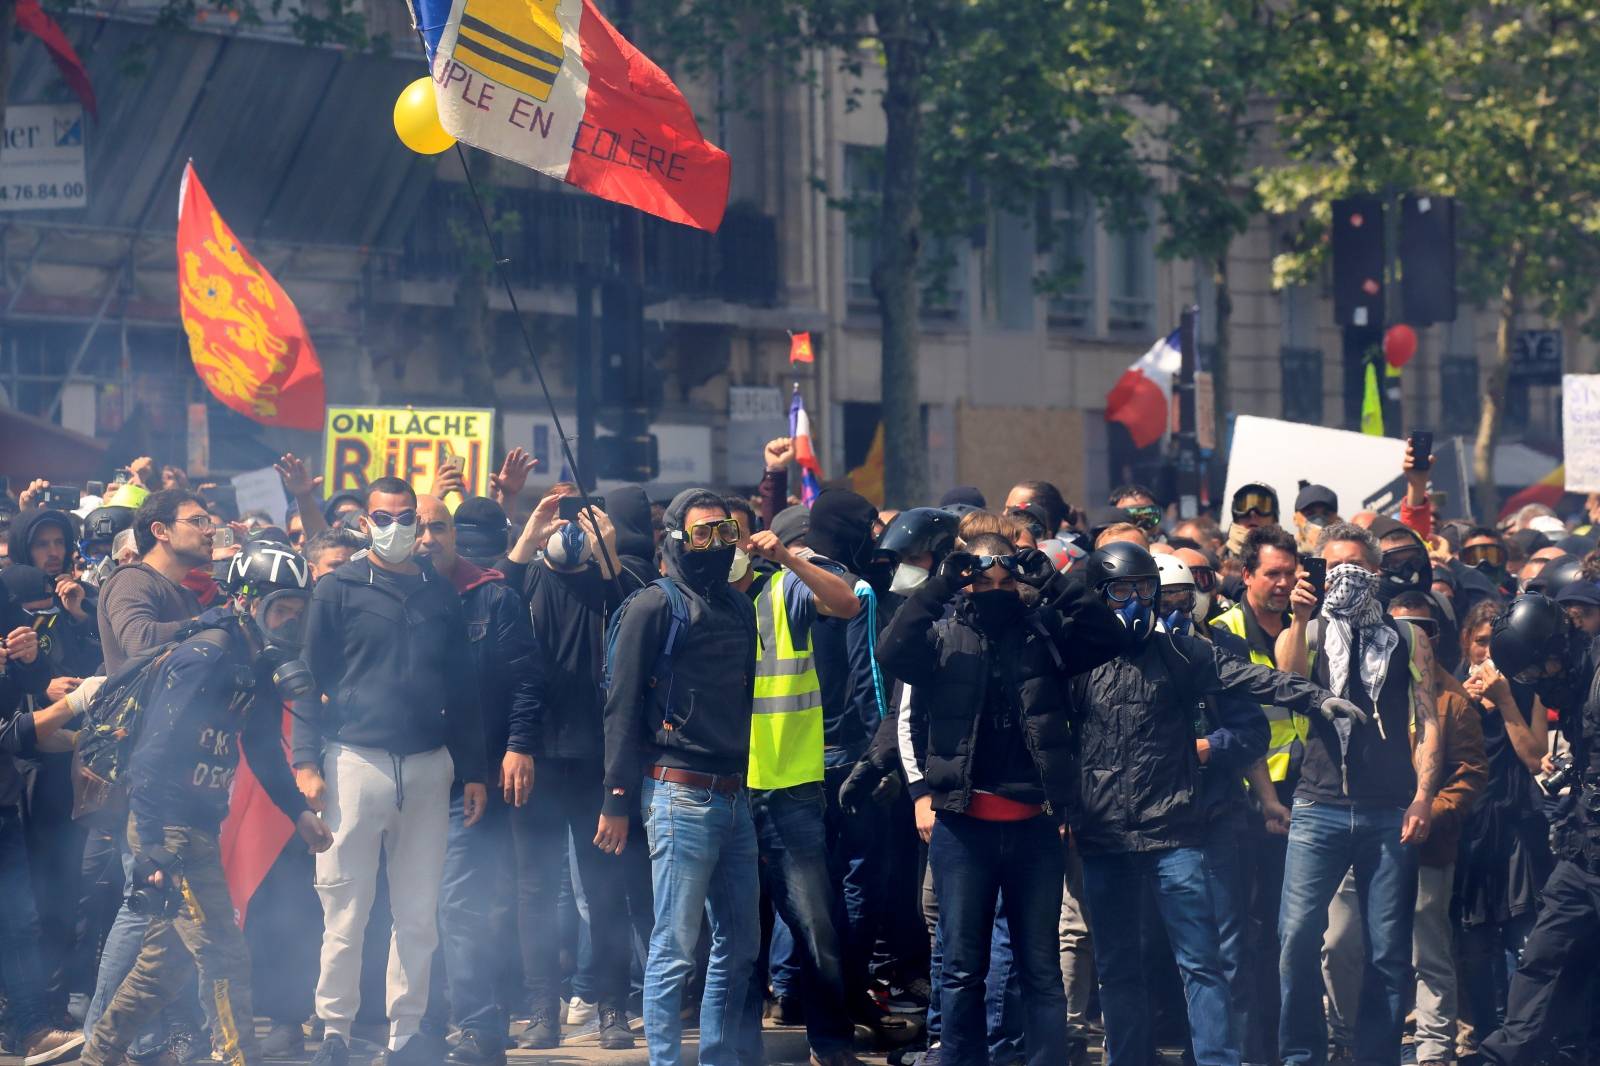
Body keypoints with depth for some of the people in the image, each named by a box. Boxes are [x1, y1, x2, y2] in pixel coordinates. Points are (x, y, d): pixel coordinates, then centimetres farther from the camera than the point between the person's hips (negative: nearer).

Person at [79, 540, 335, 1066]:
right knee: (225, 959, -9)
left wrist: (299, 810, 17)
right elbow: (155, 750, -23)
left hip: (198, 826, 10)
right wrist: (152, 848, -26)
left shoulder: (257, 664, 10)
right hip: (169, 829, -10)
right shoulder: (208, 656, -18)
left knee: (163, 962, 16)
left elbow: (262, 745, 23)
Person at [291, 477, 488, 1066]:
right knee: (346, 913, -1)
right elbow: (310, 678, 0)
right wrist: (306, 760, -10)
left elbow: (463, 687, 15)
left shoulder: (441, 594, 13)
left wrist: (473, 771, 11)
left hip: (428, 768, 3)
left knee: (419, 915, 5)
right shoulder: (338, 590, 3)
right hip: (354, 762, -3)